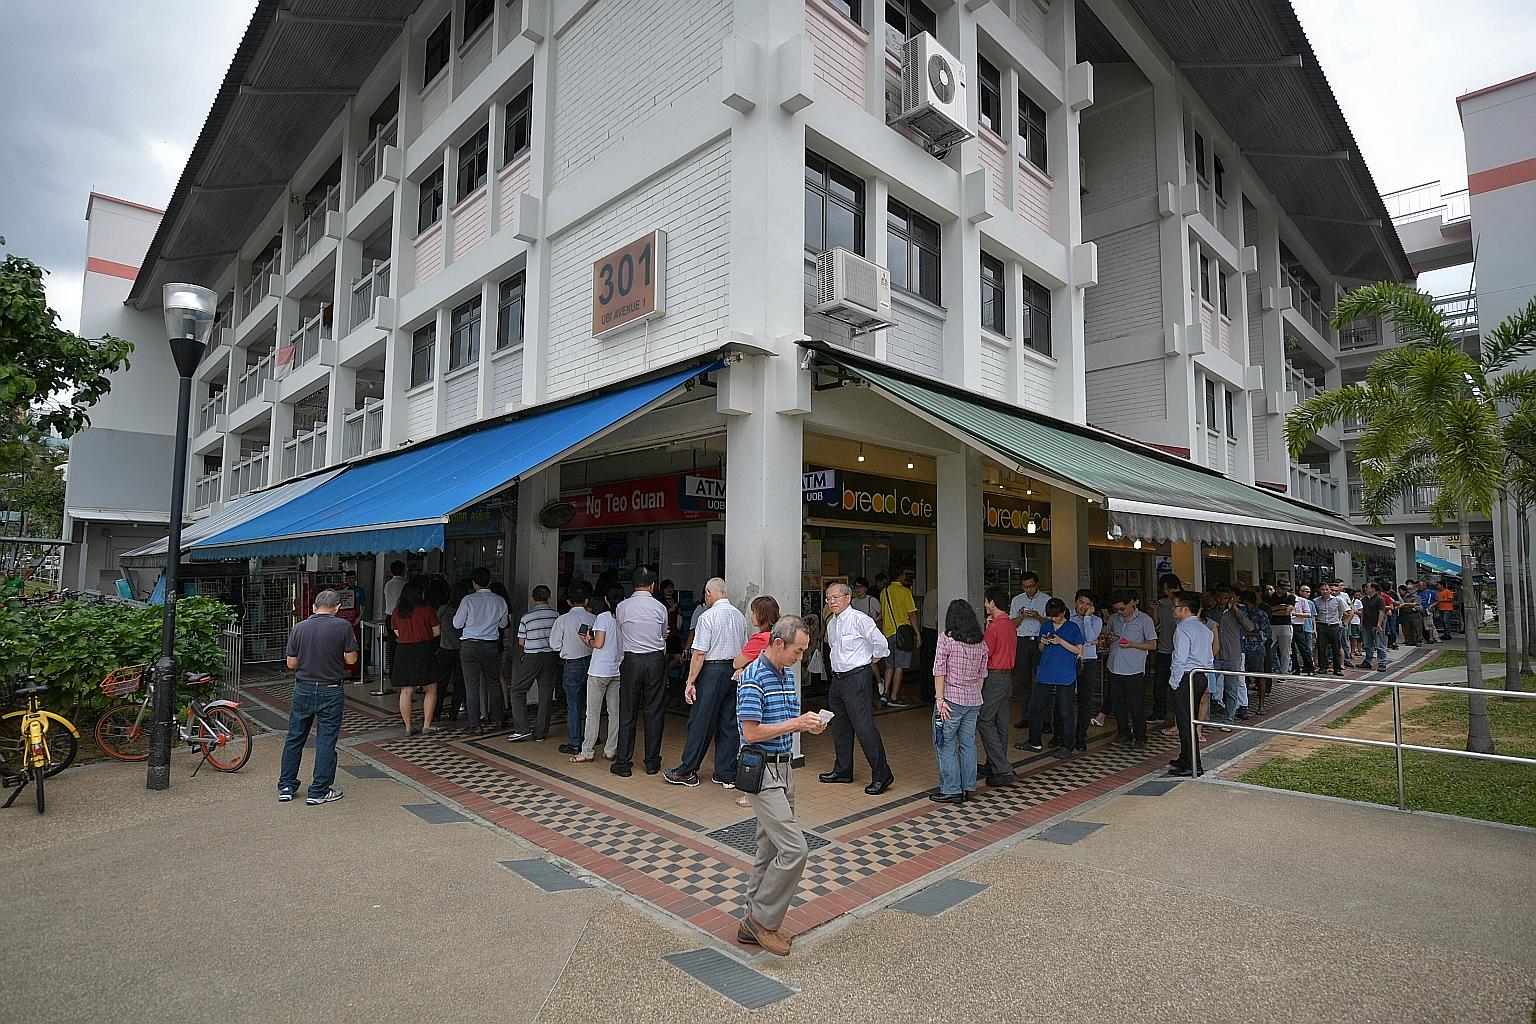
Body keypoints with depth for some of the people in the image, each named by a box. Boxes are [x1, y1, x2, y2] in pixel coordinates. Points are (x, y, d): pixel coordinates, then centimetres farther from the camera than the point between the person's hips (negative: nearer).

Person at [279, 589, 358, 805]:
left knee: (294, 738, 17)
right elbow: (351, 659, -8)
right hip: (330, 691, -3)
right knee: (326, 742, 4)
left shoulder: (299, 628, -1)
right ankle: (318, 791, 9)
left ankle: (286, 787, 25)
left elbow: (291, 663, 2)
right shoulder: (343, 626, -11)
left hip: (303, 689, 3)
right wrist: (349, 645, 11)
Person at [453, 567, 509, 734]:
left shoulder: (468, 600, -11)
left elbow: (457, 624, -3)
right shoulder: (499, 601, -2)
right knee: (494, 682, 18)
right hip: (491, 645, 3)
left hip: (469, 645, -2)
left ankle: (475, 724, 6)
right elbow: (503, 624, 13)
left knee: (472, 685, 4)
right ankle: (498, 716, 28)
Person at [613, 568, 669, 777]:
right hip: (656, 660, 0)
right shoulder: (660, 607, -2)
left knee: (627, 712, 7)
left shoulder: (621, 607, -2)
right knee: (655, 712, 7)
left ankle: (623, 764, 10)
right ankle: (652, 763, 14)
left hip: (631, 661, 0)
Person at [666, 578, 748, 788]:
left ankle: (687, 772, 12)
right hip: (735, 671, 6)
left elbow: (699, 653, -14)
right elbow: (744, 650, 13)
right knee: (729, 723, 10)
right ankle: (727, 774, 15)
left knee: (701, 722, 2)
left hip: (712, 671, -6)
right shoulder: (740, 615, 9)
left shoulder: (708, 617, -11)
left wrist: (690, 681, -9)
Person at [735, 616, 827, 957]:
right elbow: (751, 732, -21)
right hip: (763, 771, -9)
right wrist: (795, 723, -18)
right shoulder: (753, 679, -18)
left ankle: (754, 924, 27)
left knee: (770, 850, 15)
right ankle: (763, 918, 6)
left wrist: (809, 724, -1)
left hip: (783, 769, 9)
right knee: (794, 849, -12)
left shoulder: (787, 674, 10)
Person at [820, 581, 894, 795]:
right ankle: (842, 771, 31)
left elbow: (881, 643, -16)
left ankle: (881, 774, -1)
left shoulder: (859, 619, -15)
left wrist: (872, 659, -2)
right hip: (837, 679, 9)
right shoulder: (831, 623, 11)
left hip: (857, 679, -9)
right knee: (840, 727, 17)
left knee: (864, 727, -10)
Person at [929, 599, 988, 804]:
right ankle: (969, 787, 24)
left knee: (946, 745, 4)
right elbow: (981, 674, 11)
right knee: (968, 743, 16)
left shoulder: (946, 639, -11)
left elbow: (940, 671, -14)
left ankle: (951, 791, 8)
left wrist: (939, 699, -12)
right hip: (973, 700, 6)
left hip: (952, 700, -6)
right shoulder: (981, 643, 5)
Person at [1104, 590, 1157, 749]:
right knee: (1118, 704, 10)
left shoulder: (1145, 620, -4)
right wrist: (1110, 639, -2)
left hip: (1134, 670, -5)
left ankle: (1140, 739, 10)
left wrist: (1132, 644, -17)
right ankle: (1123, 735, 22)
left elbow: (1153, 645, -4)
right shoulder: (1113, 618, 10)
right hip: (1115, 669, 5)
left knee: (1136, 706, -1)